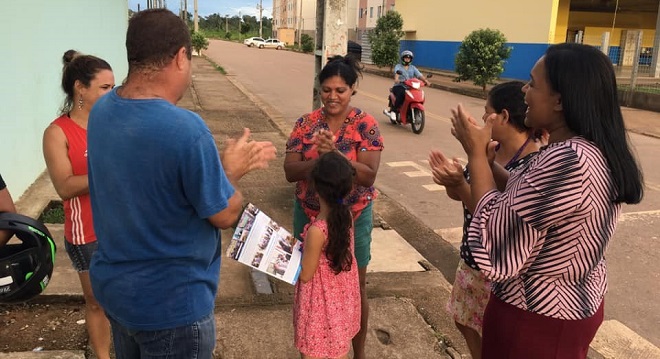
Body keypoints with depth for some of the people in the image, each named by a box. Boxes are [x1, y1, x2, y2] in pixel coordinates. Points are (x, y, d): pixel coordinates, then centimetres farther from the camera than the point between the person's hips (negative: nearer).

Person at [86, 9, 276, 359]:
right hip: (170, 304, -8)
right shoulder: (185, 128, -30)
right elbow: (225, 215, -18)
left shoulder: (101, 110, -4)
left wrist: (222, 163, 8)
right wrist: (232, 169, -1)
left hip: (112, 287, 8)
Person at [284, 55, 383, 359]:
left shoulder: (365, 125, -10)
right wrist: (318, 159, -27)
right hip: (309, 217, 2)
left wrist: (335, 154, -32)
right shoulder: (306, 124, -3)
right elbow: (290, 172, -8)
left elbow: (369, 175, -18)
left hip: (353, 219, -2)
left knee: (355, 288, 12)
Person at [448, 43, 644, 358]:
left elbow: (495, 251, -27)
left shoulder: (567, 161, -31)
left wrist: (476, 154, -20)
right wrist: (487, 159, 3)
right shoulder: (600, 152, 0)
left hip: (535, 319, -9)